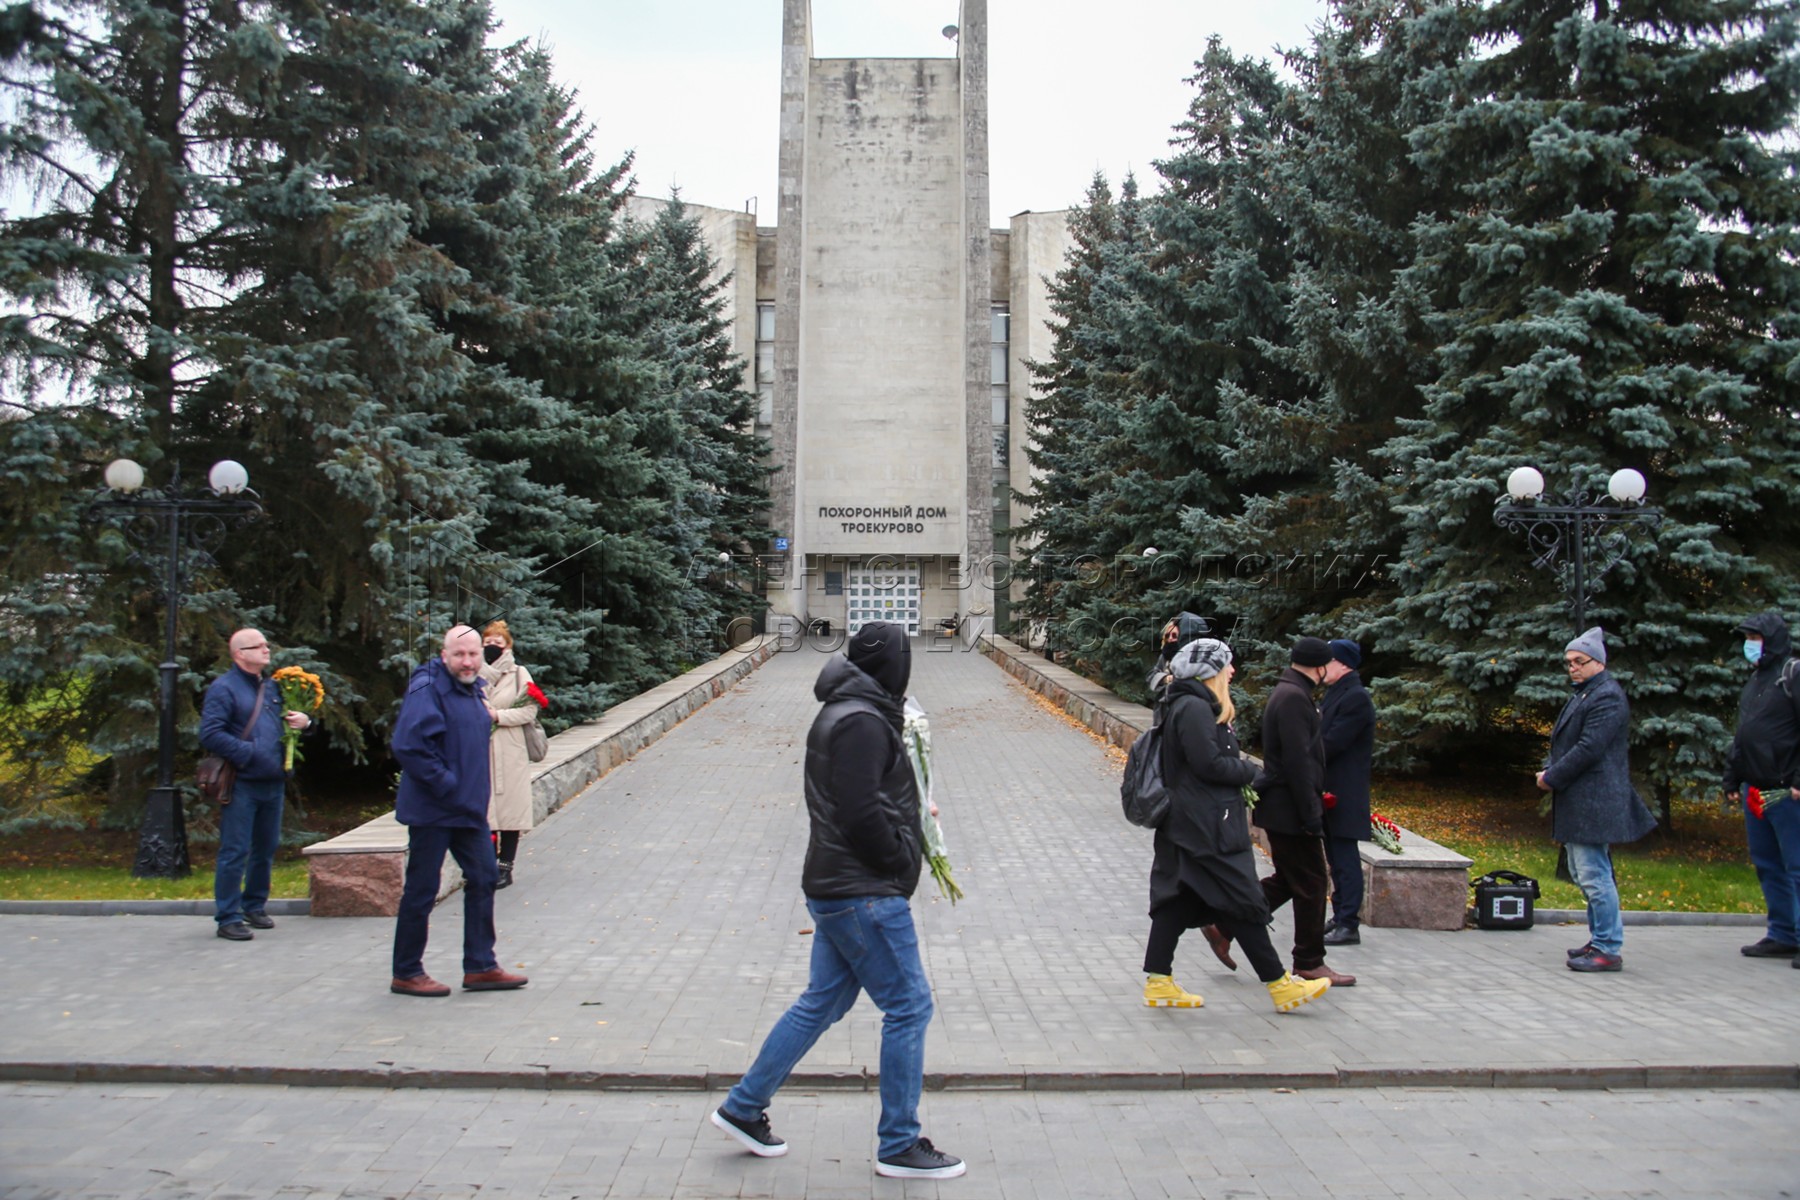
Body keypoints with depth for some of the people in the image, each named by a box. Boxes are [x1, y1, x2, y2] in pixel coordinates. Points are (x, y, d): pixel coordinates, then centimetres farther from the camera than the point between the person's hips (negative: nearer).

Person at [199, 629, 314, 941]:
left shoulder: (271, 687, 17)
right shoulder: (223, 688, -7)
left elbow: (285, 723, 29)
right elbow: (210, 735, -16)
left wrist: (303, 722, 6)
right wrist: (247, 752, -18)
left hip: (273, 783, 7)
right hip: (242, 785, -7)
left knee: (266, 848, 14)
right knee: (234, 852, -3)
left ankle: (255, 906, 28)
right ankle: (227, 918, 3)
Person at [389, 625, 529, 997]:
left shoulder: (473, 690, 12)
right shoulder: (428, 688, -16)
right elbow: (409, 746, -25)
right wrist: (447, 786, -22)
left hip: (470, 808, 9)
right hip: (432, 810, -9)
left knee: (483, 878, 11)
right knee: (421, 890, 1)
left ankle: (481, 966, 20)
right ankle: (406, 974, 13)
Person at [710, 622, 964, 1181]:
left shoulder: (845, 713, 14)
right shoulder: (861, 722, -19)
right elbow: (861, 815, -24)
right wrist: (901, 858, -10)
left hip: (837, 885, 10)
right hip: (863, 893, -10)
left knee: (823, 1001, 17)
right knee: (909, 1006, -1)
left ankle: (744, 1108, 26)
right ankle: (899, 1146, 10)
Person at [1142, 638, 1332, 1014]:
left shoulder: (1192, 706, 17)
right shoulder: (1195, 709, -17)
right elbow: (1209, 764, -21)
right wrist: (1250, 770, -7)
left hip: (1188, 824, 11)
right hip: (1208, 827, -11)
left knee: (1178, 900, 10)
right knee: (1243, 902, -2)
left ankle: (1158, 982, 13)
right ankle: (1279, 984, 6)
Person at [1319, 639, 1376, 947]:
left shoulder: (1356, 698, -16)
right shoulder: (1335, 693, 15)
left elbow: (1332, 742, -20)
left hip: (1344, 794, -10)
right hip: (1329, 790, 10)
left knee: (1345, 858, -5)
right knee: (1336, 858, 15)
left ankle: (1349, 925, -1)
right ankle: (1340, 917, 23)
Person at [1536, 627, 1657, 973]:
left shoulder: (1607, 697, -13)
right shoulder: (1582, 695, 18)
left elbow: (1589, 748, -20)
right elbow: (1564, 742, 22)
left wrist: (1552, 777, -13)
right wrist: (1548, 769, 4)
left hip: (1593, 801, -10)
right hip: (1577, 802, 10)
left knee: (1594, 875, -9)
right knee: (1584, 874, 15)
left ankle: (1608, 950, -4)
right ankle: (1600, 939, 24)